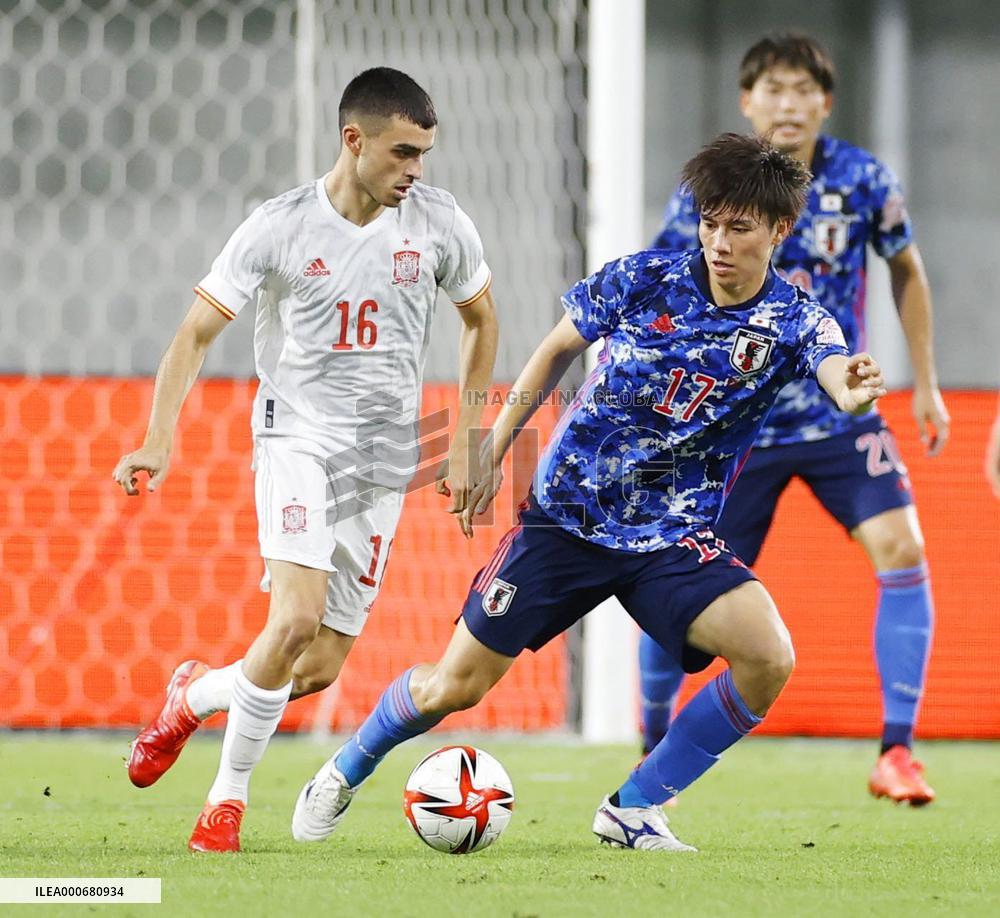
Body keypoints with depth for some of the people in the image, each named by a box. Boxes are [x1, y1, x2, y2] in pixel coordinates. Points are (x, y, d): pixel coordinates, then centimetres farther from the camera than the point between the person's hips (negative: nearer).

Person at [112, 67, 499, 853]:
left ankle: (197, 693, 31)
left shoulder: (440, 223, 0)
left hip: (384, 460, 3)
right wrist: (160, 441, -18)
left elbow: (481, 318, 16)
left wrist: (465, 443, 11)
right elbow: (197, 331, -5)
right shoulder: (280, 228, -7)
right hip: (298, 437, -3)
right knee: (298, 618, -26)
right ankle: (230, 795, -5)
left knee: (320, 670, -1)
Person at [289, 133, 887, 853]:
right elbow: (559, 348, 8)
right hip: (567, 516, 0)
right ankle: (345, 773, 32)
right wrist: (492, 453, 8)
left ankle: (634, 809, -6)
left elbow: (834, 366, -33)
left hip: (674, 540, 0)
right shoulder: (643, 279, -8)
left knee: (769, 657, -24)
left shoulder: (792, 322, -11)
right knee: (456, 686, 0)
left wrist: (854, 391, -58)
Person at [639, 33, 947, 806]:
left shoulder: (863, 181, -7)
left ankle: (897, 754, -12)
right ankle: (654, 752, 22)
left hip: (840, 415, 1)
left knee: (901, 547, -18)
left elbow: (907, 271, 11)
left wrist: (926, 383, 11)